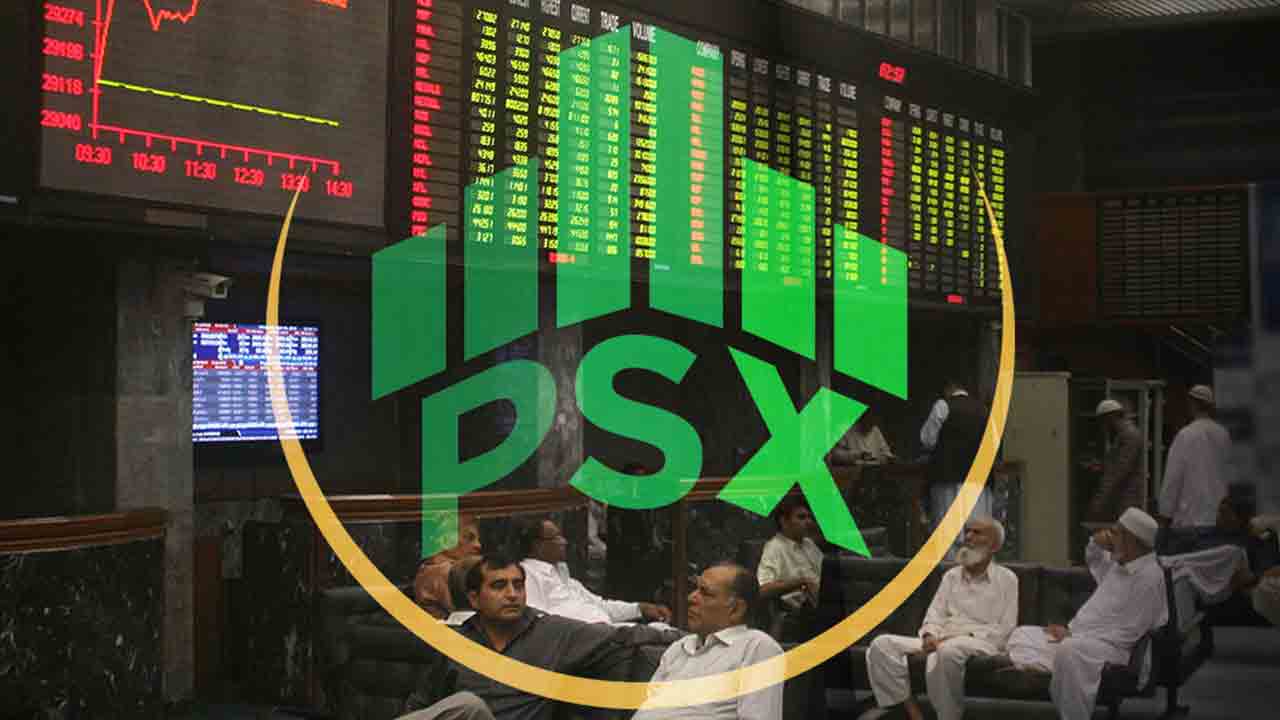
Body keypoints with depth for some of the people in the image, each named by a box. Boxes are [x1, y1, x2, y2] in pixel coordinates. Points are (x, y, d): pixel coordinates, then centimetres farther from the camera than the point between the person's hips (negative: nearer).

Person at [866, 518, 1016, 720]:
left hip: (982, 644, -5)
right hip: (941, 641, 6)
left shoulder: (1006, 579, 8)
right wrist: (930, 636, -9)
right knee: (882, 645, -18)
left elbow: (1004, 629, -1)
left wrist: (965, 636, -14)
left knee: (948, 650, -42)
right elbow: (935, 613, 14)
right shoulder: (951, 576, 23)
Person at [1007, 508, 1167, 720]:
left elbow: (1127, 633, -19)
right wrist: (1096, 543, 14)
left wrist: (1073, 636, -19)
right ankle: (1031, 669, -25)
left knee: (1069, 650, -40)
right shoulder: (1119, 563, 13)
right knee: (1022, 635, 5)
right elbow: (1094, 562, 39)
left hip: (1111, 646, -10)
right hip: (1078, 637, 10)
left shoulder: (1149, 576, -14)